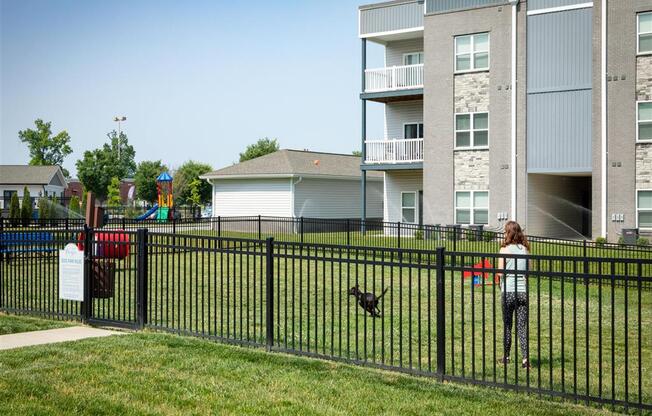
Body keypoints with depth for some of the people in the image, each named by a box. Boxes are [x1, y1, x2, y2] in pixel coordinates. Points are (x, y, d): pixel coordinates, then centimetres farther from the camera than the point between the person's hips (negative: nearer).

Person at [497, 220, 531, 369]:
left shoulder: (505, 249, -6)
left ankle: (506, 356, 20)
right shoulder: (525, 249, 6)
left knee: (507, 325, 11)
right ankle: (525, 357, -8)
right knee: (522, 326, 3)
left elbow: (500, 272, -9)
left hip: (508, 291, -3)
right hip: (523, 291, 3)